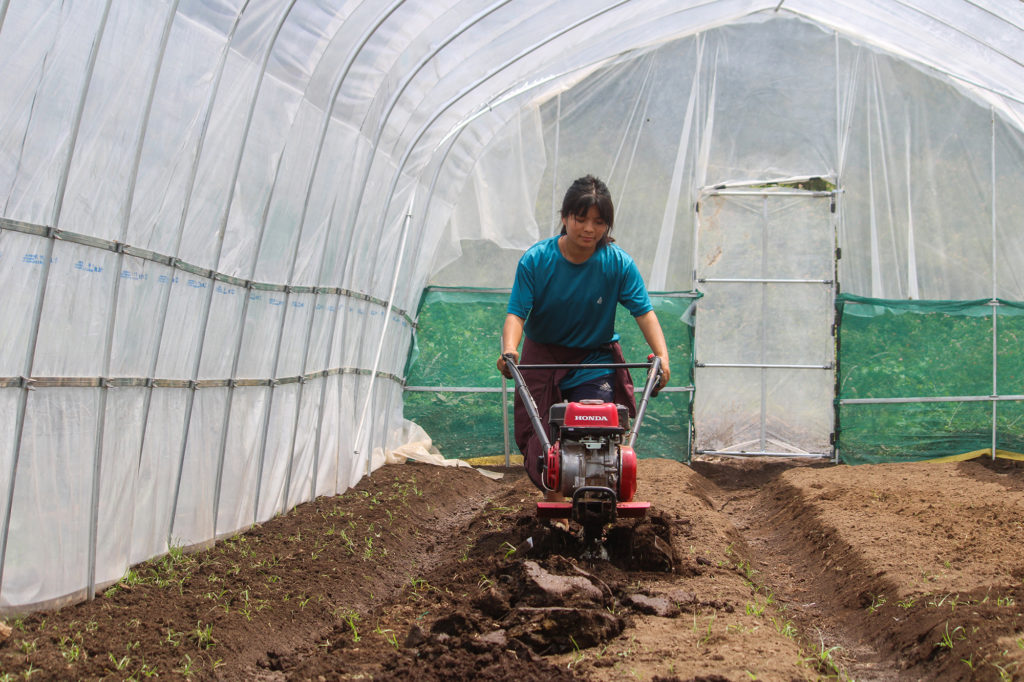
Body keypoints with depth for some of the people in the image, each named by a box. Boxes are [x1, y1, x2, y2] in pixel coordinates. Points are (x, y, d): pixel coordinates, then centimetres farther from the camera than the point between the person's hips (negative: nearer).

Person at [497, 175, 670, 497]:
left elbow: (644, 311, -16)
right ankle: (554, 504, 19)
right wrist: (509, 349, -39)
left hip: (595, 360, 0)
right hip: (542, 356, 1)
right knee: (542, 440, 0)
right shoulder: (536, 259, -16)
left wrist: (662, 353, -32)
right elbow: (516, 312, -20)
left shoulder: (618, 263, -14)